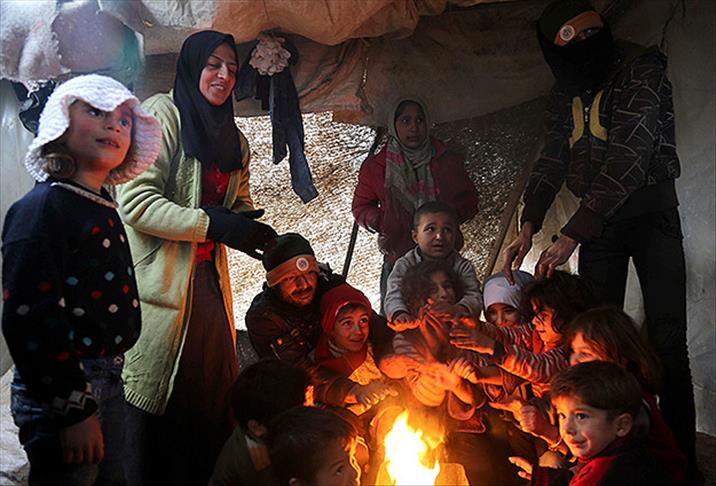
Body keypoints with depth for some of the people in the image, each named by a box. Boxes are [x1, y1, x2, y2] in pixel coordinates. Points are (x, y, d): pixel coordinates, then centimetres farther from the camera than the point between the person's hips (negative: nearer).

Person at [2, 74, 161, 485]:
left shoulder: (104, 210, 12)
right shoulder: (41, 208, -15)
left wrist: (110, 376, 17)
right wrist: (74, 411, -21)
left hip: (108, 384, 9)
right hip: (61, 390, -9)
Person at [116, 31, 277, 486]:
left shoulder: (234, 139, 15)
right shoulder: (162, 112, -8)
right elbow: (134, 200, -18)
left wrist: (247, 223, -5)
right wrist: (217, 225, -22)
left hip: (210, 282, 7)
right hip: (160, 284, -7)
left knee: (211, 399, 13)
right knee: (154, 408, 2)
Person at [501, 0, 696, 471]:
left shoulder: (640, 71, -17)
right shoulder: (567, 90, 5)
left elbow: (627, 160, -27)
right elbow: (552, 161, 7)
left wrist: (570, 236, -30)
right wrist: (529, 226, -8)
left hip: (649, 208, -5)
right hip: (597, 218, 6)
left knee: (667, 340, -9)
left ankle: (680, 454, -1)